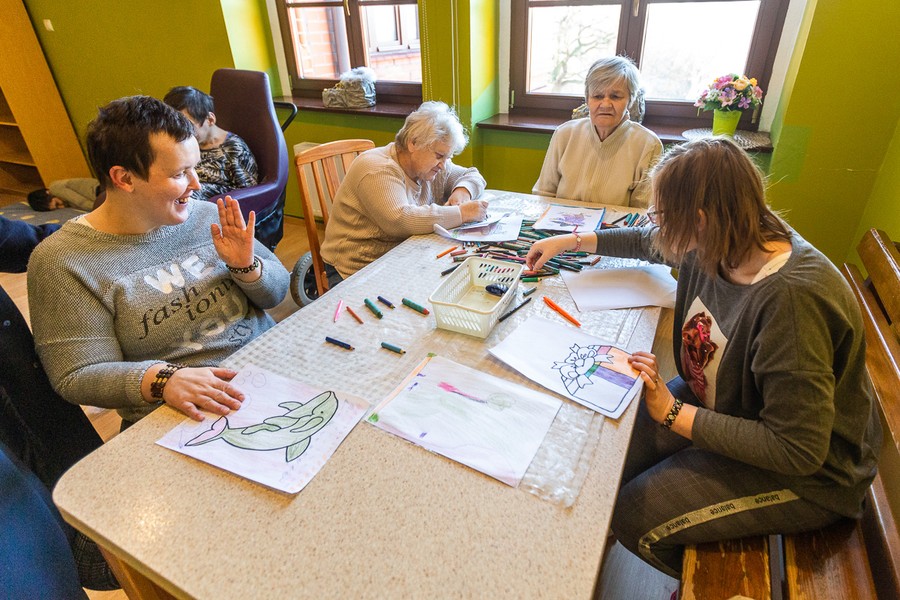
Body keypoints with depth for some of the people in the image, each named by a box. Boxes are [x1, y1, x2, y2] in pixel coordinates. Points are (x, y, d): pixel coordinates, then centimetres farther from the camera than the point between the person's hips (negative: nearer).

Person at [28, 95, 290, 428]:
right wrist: (161, 379, -26)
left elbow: (277, 291, 11)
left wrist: (245, 267, -11)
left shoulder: (208, 216, 5)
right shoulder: (62, 262, -5)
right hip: (186, 420, -4)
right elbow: (78, 376, -7)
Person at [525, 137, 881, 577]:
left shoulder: (790, 298, -36)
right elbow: (649, 242, 11)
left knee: (633, 516, -10)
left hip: (804, 475, -7)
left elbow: (798, 451, -31)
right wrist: (571, 241, 11)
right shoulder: (718, 246, -11)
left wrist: (673, 412, -28)